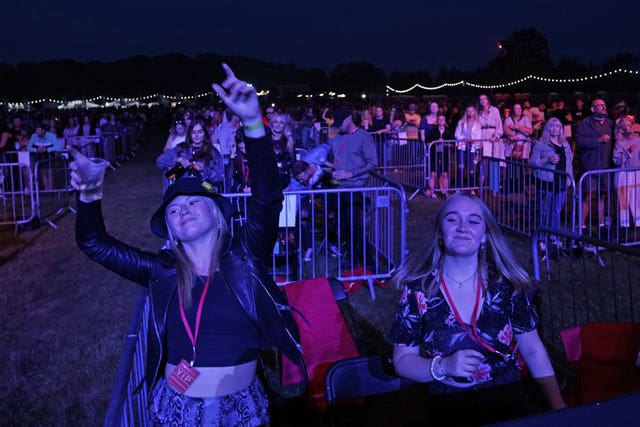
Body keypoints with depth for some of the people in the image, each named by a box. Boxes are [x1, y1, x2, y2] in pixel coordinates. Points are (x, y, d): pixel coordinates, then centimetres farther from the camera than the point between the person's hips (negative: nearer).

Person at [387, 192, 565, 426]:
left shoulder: (506, 283, -1)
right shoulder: (417, 289, -6)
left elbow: (533, 350, 6)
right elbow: (402, 360, -1)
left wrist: (559, 407, -1)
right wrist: (442, 366, -18)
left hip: (509, 402, 1)